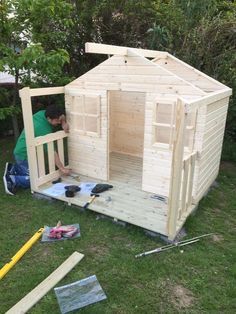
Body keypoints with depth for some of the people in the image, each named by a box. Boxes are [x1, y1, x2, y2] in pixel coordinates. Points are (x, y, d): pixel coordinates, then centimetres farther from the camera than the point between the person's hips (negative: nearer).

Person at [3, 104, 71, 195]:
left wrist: (63, 123, -14)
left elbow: (62, 116, 9)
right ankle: (12, 180, -6)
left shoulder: (42, 112, -7)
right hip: (25, 155, -9)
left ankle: (12, 169, 21)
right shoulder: (44, 130, -30)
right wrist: (62, 169, -20)